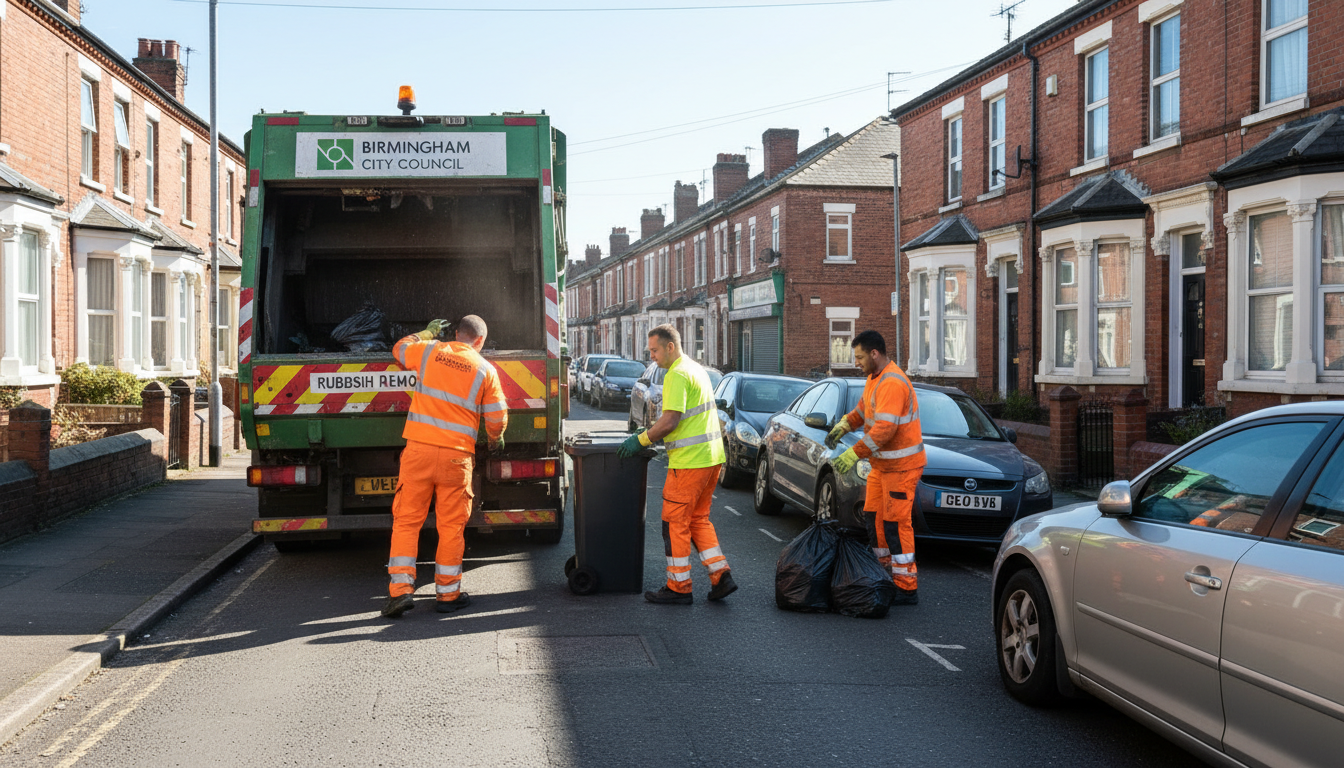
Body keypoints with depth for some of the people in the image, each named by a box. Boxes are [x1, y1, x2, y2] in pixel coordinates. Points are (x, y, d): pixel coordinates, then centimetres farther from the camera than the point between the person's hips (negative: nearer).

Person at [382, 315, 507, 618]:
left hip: (419, 448, 1)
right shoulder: (486, 370, 4)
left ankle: (400, 588, -1)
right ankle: (448, 593, 15)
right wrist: (496, 439, 27)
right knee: (451, 525, 8)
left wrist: (426, 333, 42)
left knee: (406, 520, 6)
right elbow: (497, 416, 6)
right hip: (457, 454, -1)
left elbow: (399, 349, 26)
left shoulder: (429, 351, 6)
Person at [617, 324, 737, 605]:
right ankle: (721, 576, 11)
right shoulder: (696, 369, 17)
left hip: (689, 461, -10)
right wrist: (651, 433, 18)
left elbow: (670, 421, -21)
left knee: (676, 523, 0)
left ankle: (679, 587, 6)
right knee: (699, 519, 16)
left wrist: (641, 440, -10)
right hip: (712, 457, 10)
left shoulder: (677, 375, -14)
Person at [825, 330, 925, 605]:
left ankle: (907, 587, -5)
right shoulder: (875, 378, 11)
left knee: (896, 523, -9)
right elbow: (864, 409, 27)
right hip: (881, 463, 10)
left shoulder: (892, 383, -23)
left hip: (900, 465, -10)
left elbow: (884, 429, -29)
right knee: (873, 516, 14)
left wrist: (854, 454, -29)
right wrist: (843, 426, 11)